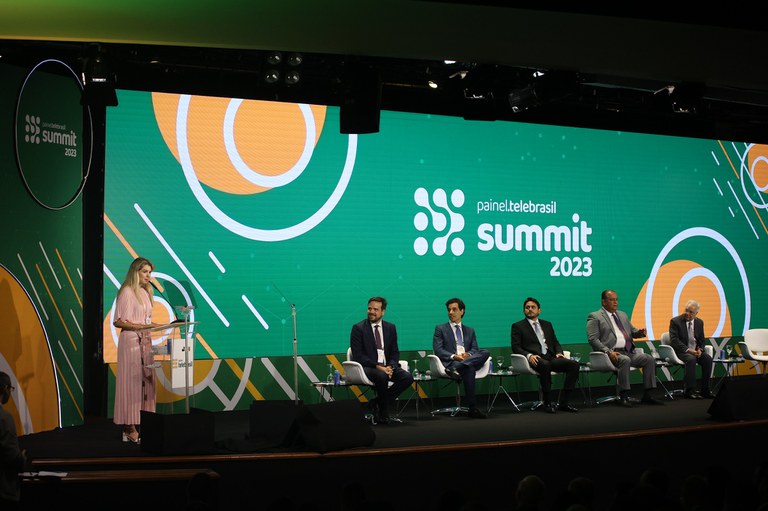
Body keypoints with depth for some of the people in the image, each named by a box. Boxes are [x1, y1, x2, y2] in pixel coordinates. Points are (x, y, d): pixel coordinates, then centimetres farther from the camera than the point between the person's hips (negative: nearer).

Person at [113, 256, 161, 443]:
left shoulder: (145, 292, 17)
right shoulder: (127, 292, -8)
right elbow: (118, 321, -13)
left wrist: (157, 325, 7)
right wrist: (141, 326, -20)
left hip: (145, 341, 8)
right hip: (130, 340, -8)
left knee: (145, 382, 5)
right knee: (132, 382, -8)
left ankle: (140, 424, 8)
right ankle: (130, 429, -6)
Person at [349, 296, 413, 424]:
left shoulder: (390, 327, 12)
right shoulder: (358, 328, -2)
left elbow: (395, 352, 11)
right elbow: (358, 356, -9)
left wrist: (390, 366, -11)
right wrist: (377, 367, -20)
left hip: (386, 367, 5)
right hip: (367, 368, -5)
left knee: (407, 377, -21)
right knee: (381, 376, -36)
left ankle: (378, 403, -7)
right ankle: (384, 414, -14)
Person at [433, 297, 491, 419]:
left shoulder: (470, 330, 28)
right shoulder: (440, 329, 16)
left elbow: (475, 349, 14)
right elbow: (438, 350, 2)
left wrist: (468, 355, -12)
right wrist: (454, 356, -17)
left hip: (469, 360, 4)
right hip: (450, 362, -4)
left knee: (485, 353, -31)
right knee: (469, 369, -40)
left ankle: (457, 369, -48)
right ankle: (473, 408, -44)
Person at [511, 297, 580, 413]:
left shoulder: (547, 324, 26)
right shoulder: (518, 326, 11)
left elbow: (555, 342, 25)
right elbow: (516, 347, 2)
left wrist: (559, 353, 2)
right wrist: (529, 355, -16)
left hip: (551, 358, 5)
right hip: (535, 360, -5)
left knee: (574, 364, -21)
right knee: (545, 365, -40)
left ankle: (563, 402, -20)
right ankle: (547, 403, -28)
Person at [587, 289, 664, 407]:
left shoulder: (622, 315, 24)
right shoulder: (595, 317, 2)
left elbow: (632, 332, 28)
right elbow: (593, 339, -8)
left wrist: (639, 332, 2)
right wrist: (608, 352, -21)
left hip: (629, 352, 7)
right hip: (612, 353, -7)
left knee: (649, 359, -12)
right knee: (625, 360, -35)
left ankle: (647, 395, -10)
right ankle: (623, 396, -29)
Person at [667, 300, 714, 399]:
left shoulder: (699, 322, 11)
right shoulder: (675, 321, -5)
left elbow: (701, 341, 15)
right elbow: (674, 340, -14)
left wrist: (700, 350, -9)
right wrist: (688, 350, -24)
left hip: (695, 351, 5)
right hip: (681, 351, -5)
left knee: (708, 359, -22)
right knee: (691, 359, -34)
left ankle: (705, 390, -16)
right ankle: (690, 391, -31)